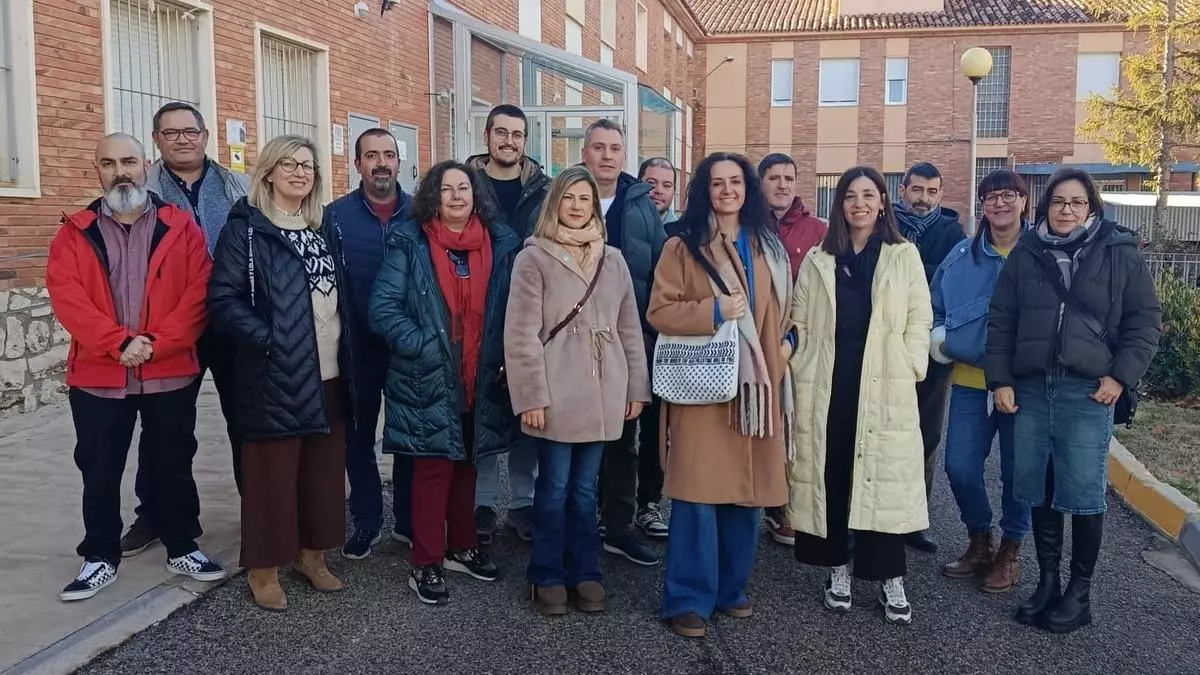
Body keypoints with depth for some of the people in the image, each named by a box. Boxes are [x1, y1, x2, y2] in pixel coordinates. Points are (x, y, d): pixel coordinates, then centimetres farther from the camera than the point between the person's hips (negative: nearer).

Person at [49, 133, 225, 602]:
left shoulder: (181, 227, 2)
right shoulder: (75, 233, 4)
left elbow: (198, 293, -7)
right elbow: (67, 297, -8)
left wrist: (156, 344, -16)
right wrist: (119, 343, -19)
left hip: (171, 373, 0)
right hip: (97, 377, 1)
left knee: (173, 466, 12)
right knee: (99, 473, 9)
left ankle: (182, 548, 26)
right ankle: (100, 558, 23)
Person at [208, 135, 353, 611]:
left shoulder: (324, 229, 14)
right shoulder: (245, 229, -5)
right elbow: (223, 299, -12)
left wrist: (346, 354, 10)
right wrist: (268, 340, -20)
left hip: (329, 376, 6)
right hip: (275, 377, -6)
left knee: (325, 470, 12)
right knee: (272, 473, 2)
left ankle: (312, 555, 28)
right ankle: (264, 569, 15)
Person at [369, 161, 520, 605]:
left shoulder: (501, 242, 5)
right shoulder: (409, 241, -5)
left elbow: (512, 307, 9)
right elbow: (383, 307, -9)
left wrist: (506, 357, -1)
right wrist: (418, 345, -18)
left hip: (480, 380, 4)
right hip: (429, 380, -4)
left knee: (466, 465, 17)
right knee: (433, 468, 1)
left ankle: (462, 548, 32)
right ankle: (426, 564, 12)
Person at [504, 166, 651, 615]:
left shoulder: (613, 260, 12)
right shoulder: (534, 257, -2)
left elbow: (629, 328, 13)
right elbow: (521, 333, -7)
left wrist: (636, 388, 9)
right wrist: (531, 395, -13)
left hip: (602, 392, 4)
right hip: (555, 393, -4)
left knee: (585, 488, 12)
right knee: (555, 487, 4)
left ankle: (584, 573, 23)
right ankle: (548, 576, 17)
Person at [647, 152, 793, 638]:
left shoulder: (769, 248, 14)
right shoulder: (683, 247, -1)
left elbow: (785, 308, 22)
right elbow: (659, 312, -6)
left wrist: (788, 341, 4)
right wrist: (714, 311, -17)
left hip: (757, 384, 5)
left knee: (748, 490, 9)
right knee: (699, 492, -7)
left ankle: (731, 588, 24)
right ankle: (688, 599, 5)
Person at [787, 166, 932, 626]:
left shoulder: (904, 256, 6)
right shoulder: (818, 259, 10)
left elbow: (919, 320, 3)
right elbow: (800, 321, 8)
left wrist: (909, 371, -6)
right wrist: (802, 371, 0)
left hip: (885, 387, -2)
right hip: (827, 385, 2)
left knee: (884, 477, -1)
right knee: (829, 476, 6)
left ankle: (890, 577, 9)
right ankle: (838, 568, 19)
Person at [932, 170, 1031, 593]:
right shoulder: (962, 256, 6)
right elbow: (936, 306, 17)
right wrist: (937, 336, 1)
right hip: (970, 380, 3)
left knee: (1017, 470, 7)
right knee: (960, 466, 3)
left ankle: (1011, 550, 27)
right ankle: (979, 543, 26)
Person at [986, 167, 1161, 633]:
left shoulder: (1120, 254, 2)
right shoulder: (1025, 254, 8)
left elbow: (1145, 321, 5)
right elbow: (1000, 321, 9)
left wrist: (1121, 375, -5)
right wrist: (1000, 380, 2)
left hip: (1088, 393, -3)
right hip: (1031, 389, 3)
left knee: (1083, 492, -1)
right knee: (1039, 488, 8)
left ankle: (1080, 592, 14)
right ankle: (1047, 579, 23)